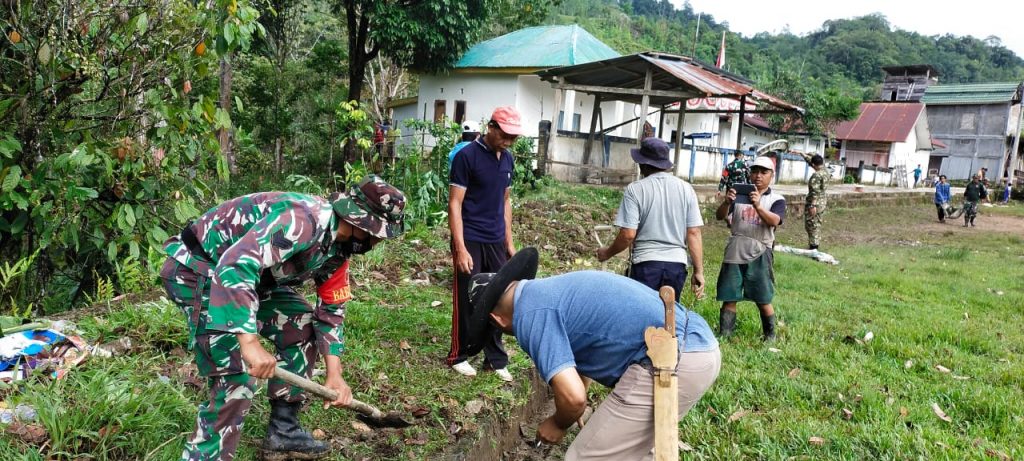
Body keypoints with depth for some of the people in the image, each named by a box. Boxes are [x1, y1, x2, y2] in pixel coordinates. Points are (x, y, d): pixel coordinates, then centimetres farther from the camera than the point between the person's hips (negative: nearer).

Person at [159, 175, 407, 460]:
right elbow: (236, 265, -41)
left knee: (303, 328, 10)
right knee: (237, 380, -17)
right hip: (196, 270, -10)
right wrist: (250, 343, -44)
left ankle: (283, 432, 20)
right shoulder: (305, 220, -31)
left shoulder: (339, 247, 1)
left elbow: (331, 310, 9)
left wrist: (334, 374, 1)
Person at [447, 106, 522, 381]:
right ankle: (458, 356, 19)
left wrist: (509, 242, 14)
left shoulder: (507, 159, 8)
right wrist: (460, 248, -18)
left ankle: (496, 358, 19)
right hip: (470, 241, -6)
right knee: (467, 301, 3)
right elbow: (455, 204, -13)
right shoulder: (467, 156, -12)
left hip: (496, 242, 6)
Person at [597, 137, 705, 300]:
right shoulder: (686, 189, 3)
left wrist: (607, 253, 6)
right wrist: (699, 271, 5)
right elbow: (694, 233, 0)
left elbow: (628, 235, -11)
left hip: (646, 263, -3)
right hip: (677, 264, 3)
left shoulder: (635, 189, -6)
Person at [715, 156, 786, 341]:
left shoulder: (776, 199, 1)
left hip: (759, 254, -2)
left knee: (763, 300, 3)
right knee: (729, 298, 5)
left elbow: (774, 221, -18)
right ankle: (723, 336, 12)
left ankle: (770, 336, 21)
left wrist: (758, 206, -36)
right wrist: (726, 202, -24)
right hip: (734, 252, 2)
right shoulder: (739, 195, 6)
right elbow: (720, 216, -3)